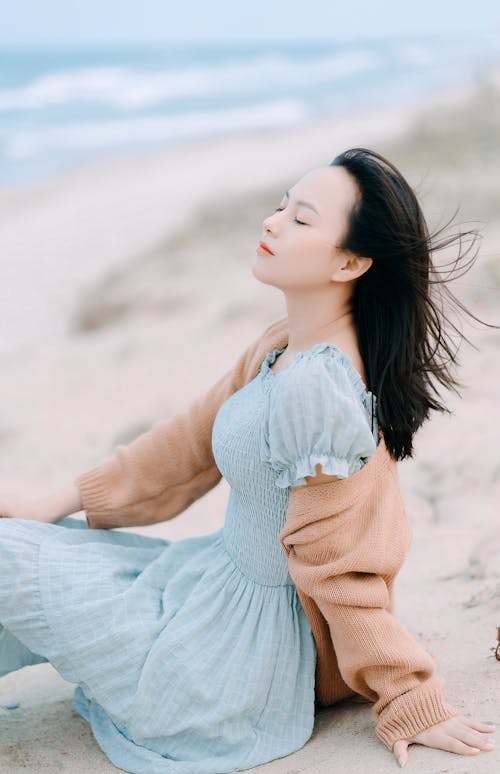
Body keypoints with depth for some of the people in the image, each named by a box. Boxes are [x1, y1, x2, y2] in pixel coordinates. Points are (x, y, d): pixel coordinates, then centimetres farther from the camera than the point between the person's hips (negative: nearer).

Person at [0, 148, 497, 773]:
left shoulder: (315, 390, -31)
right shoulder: (284, 347, -1)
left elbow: (341, 565, -23)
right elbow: (193, 439, 9)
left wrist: (410, 703, -15)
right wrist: (60, 504, 10)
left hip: (257, 635, -9)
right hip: (231, 575, 9)